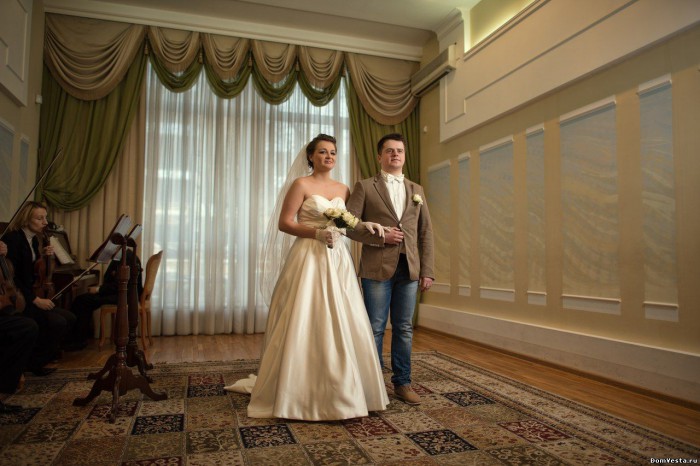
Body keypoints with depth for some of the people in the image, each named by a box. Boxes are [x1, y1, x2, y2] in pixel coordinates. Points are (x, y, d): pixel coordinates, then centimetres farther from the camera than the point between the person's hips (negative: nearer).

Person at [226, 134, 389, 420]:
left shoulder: (343, 189, 14)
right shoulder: (301, 185, -1)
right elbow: (284, 223, -7)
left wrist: (363, 225, -6)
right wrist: (316, 233, -17)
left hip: (338, 260, 5)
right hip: (308, 259, -5)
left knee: (342, 325, 5)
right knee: (304, 324, -2)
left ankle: (339, 390, 19)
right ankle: (300, 391, 12)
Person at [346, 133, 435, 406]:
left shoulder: (416, 190, 15)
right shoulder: (365, 187, 4)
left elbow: (426, 232, 12)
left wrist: (427, 271, 5)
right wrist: (380, 237, -14)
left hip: (409, 270, 3)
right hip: (377, 268, -3)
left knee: (404, 329, 9)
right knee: (375, 329, 3)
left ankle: (402, 383, 21)